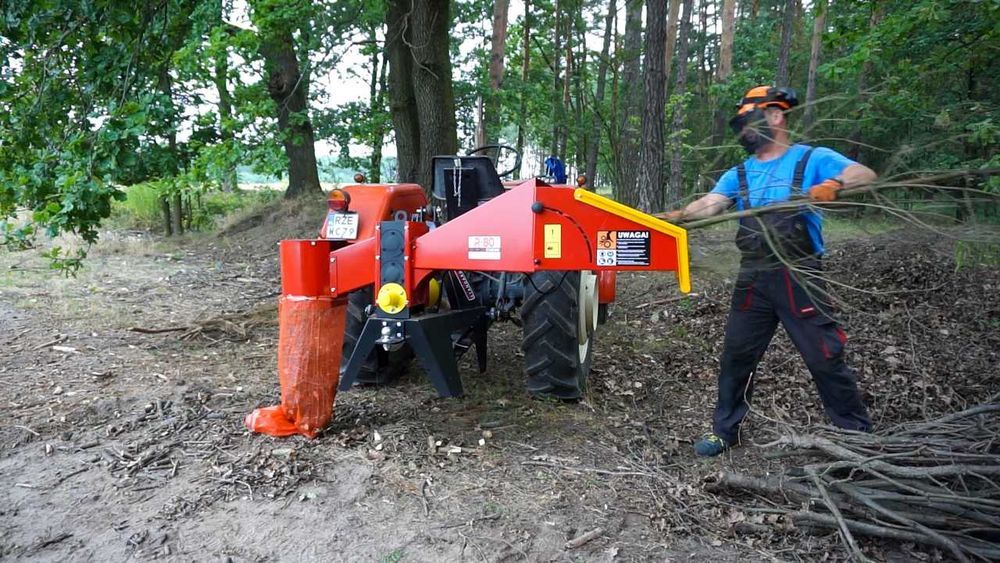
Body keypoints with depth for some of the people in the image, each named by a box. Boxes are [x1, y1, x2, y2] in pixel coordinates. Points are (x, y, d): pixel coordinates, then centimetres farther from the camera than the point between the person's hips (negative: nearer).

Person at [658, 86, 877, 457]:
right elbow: (709, 205, -3)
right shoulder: (739, 174, 13)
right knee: (737, 355, 10)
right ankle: (724, 430, 24)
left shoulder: (812, 159, 1)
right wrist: (676, 216, -22)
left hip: (799, 277, -4)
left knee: (825, 357, 0)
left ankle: (857, 434, 18)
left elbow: (866, 175, -10)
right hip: (753, 279, 5)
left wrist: (834, 184, -30)